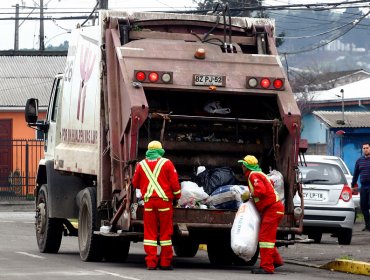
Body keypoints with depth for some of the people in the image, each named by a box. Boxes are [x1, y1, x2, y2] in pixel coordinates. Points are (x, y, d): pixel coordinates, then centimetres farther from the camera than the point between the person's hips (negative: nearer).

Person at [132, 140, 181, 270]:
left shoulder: (141, 165, 6)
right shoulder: (166, 163, -2)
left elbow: (135, 184, 15)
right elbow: (174, 182, -2)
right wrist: (177, 196, 13)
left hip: (148, 201, 2)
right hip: (164, 201, -2)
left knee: (150, 232, 5)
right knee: (165, 232, 3)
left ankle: (151, 262, 0)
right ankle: (165, 263, 3)